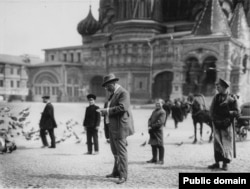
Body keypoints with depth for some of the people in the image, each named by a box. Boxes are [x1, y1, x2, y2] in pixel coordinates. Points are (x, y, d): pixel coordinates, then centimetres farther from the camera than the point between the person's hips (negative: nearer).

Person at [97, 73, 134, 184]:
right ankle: (116, 172, 31)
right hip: (113, 127, 10)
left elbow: (122, 107, -26)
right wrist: (104, 112, 5)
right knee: (115, 151, 18)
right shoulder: (113, 94, 17)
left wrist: (107, 111, -21)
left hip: (120, 127, -10)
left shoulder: (123, 93, -12)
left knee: (121, 151, -6)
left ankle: (123, 175, 1)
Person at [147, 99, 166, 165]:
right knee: (153, 144, 12)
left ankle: (161, 160, 2)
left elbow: (160, 122, -16)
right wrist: (149, 126, -2)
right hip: (152, 131, 8)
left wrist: (152, 127, -15)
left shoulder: (162, 112, -8)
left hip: (158, 130, -8)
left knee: (160, 145, -3)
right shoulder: (154, 111, 19)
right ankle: (154, 158, 21)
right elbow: (150, 119, 16)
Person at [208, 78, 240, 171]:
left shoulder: (231, 98, -4)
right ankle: (217, 162, 16)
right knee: (217, 143, 7)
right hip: (217, 124, 4)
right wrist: (215, 119, -5)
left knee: (226, 144, 1)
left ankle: (225, 163, 10)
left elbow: (237, 111, -5)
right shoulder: (216, 97, 10)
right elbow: (212, 110, 9)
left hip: (226, 124, -4)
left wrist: (228, 113, -17)